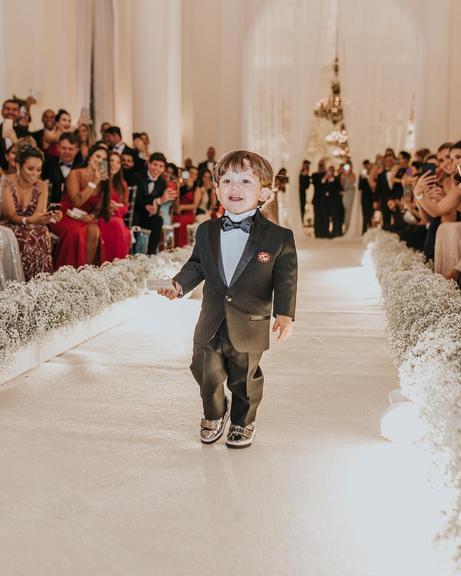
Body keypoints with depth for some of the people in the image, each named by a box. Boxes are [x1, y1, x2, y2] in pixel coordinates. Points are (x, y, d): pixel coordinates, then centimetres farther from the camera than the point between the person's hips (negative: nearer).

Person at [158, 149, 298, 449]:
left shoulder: (279, 237, -10)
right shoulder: (206, 231, 1)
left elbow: (286, 279, -8)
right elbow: (197, 266, 11)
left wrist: (285, 314, -19)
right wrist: (179, 285, -6)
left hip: (250, 328, -3)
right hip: (211, 325, 3)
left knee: (245, 379, 15)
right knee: (208, 376, 14)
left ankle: (243, 423, 40)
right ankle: (215, 415, 43)